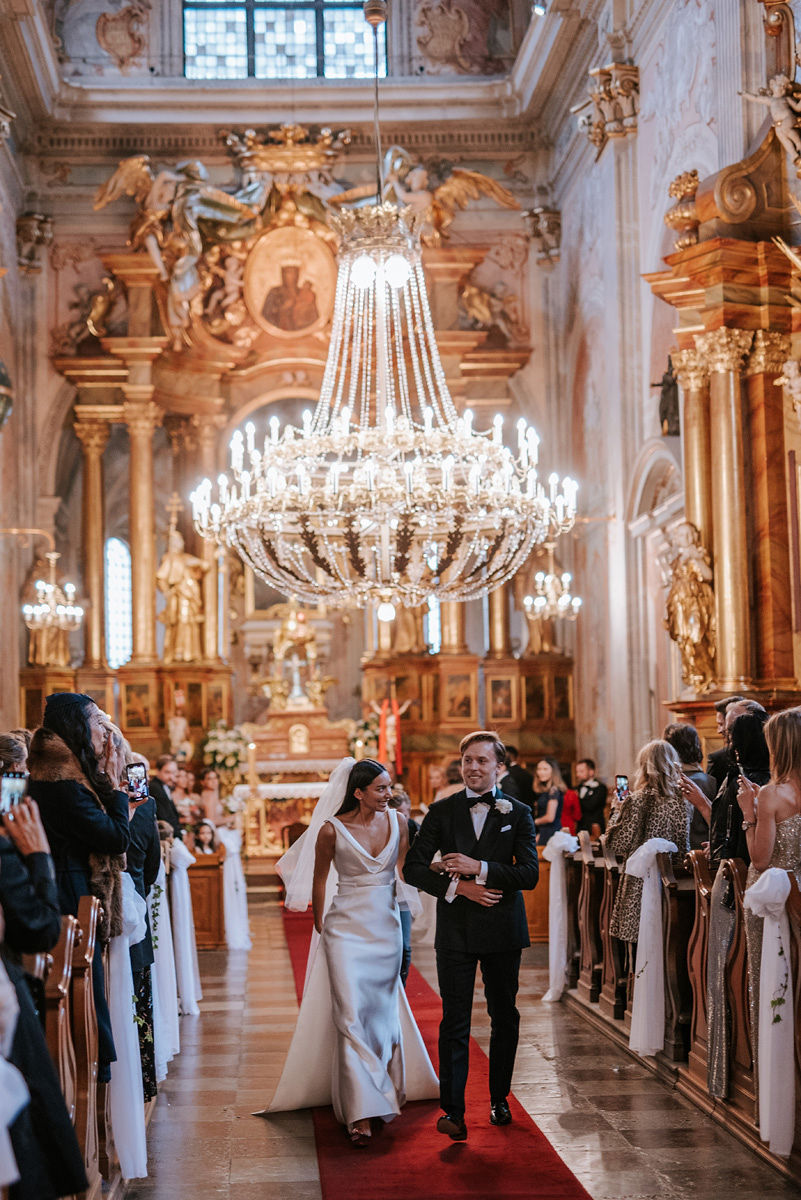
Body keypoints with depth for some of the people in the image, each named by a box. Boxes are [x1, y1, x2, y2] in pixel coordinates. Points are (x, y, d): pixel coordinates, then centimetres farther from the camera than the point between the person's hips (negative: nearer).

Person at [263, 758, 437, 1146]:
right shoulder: (332, 829, -11)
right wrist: (320, 927, 10)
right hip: (347, 927, -4)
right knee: (352, 1015, -10)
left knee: (383, 1011, 13)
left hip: (387, 926, 4)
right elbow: (319, 881, 2)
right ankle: (361, 1113, -10)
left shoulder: (396, 821, 0)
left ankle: (385, 1090, 32)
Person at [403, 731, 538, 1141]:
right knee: (454, 1022, -4)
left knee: (505, 1018, 11)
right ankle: (452, 1109, -3)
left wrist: (479, 869, -16)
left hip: (503, 929, 1)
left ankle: (499, 1099, 26)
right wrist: (457, 886, -13)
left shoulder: (518, 813, 3)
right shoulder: (442, 812, 4)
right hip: (456, 932, -1)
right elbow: (413, 868, 0)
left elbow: (529, 874, -7)